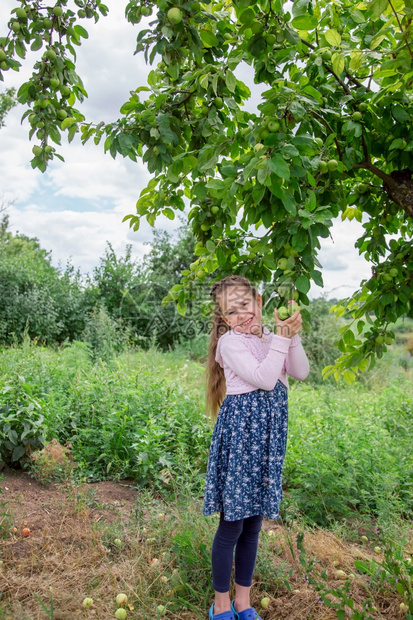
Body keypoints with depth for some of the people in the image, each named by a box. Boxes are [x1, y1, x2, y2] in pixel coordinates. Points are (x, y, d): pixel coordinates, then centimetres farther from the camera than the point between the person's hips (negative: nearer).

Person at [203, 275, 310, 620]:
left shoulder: (272, 337, 10)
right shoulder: (230, 342, -10)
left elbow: (301, 372, 1)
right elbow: (264, 379, -19)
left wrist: (293, 336, -10)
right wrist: (281, 338, -16)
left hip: (267, 439, 6)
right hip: (239, 433, -6)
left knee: (254, 524, 16)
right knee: (232, 525, 4)